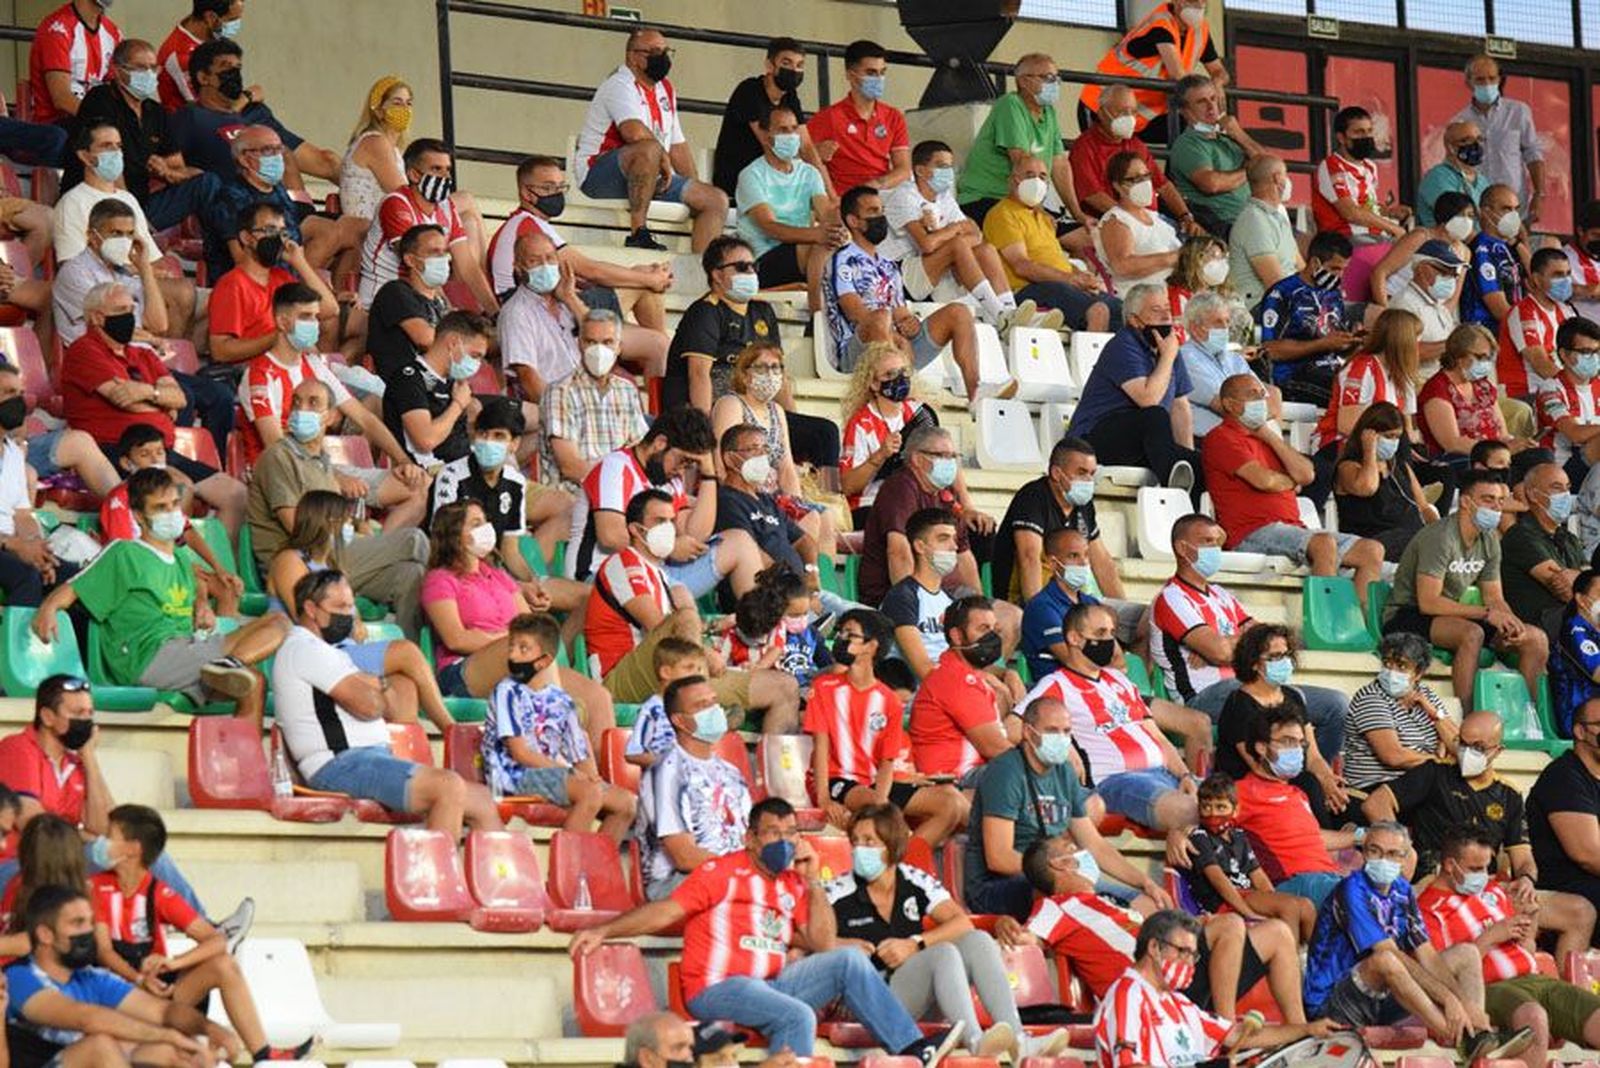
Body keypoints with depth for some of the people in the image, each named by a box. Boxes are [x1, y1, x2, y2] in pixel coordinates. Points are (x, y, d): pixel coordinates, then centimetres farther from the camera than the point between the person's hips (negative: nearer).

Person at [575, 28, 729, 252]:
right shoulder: (619, 85, -10)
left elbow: (678, 146, 22)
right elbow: (634, 132, -29)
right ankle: (638, 233, -38)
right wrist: (663, 159, -17)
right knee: (649, 149, -40)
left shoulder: (665, 90, 20)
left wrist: (696, 188, 13)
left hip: (655, 178, 9)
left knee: (717, 200, -3)